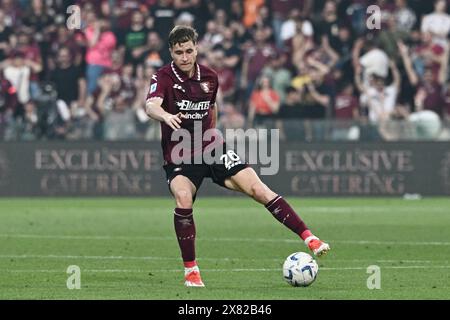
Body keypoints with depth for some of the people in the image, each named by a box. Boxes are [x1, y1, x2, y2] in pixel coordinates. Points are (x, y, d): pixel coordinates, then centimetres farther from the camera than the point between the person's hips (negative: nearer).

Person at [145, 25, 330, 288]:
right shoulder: (164, 77, -12)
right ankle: (191, 271, -15)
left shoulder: (210, 77, 3)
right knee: (183, 199, -30)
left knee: (258, 189, -11)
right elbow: (151, 105, -33)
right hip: (179, 155, -3)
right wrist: (166, 116, -54)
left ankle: (308, 238, -7)